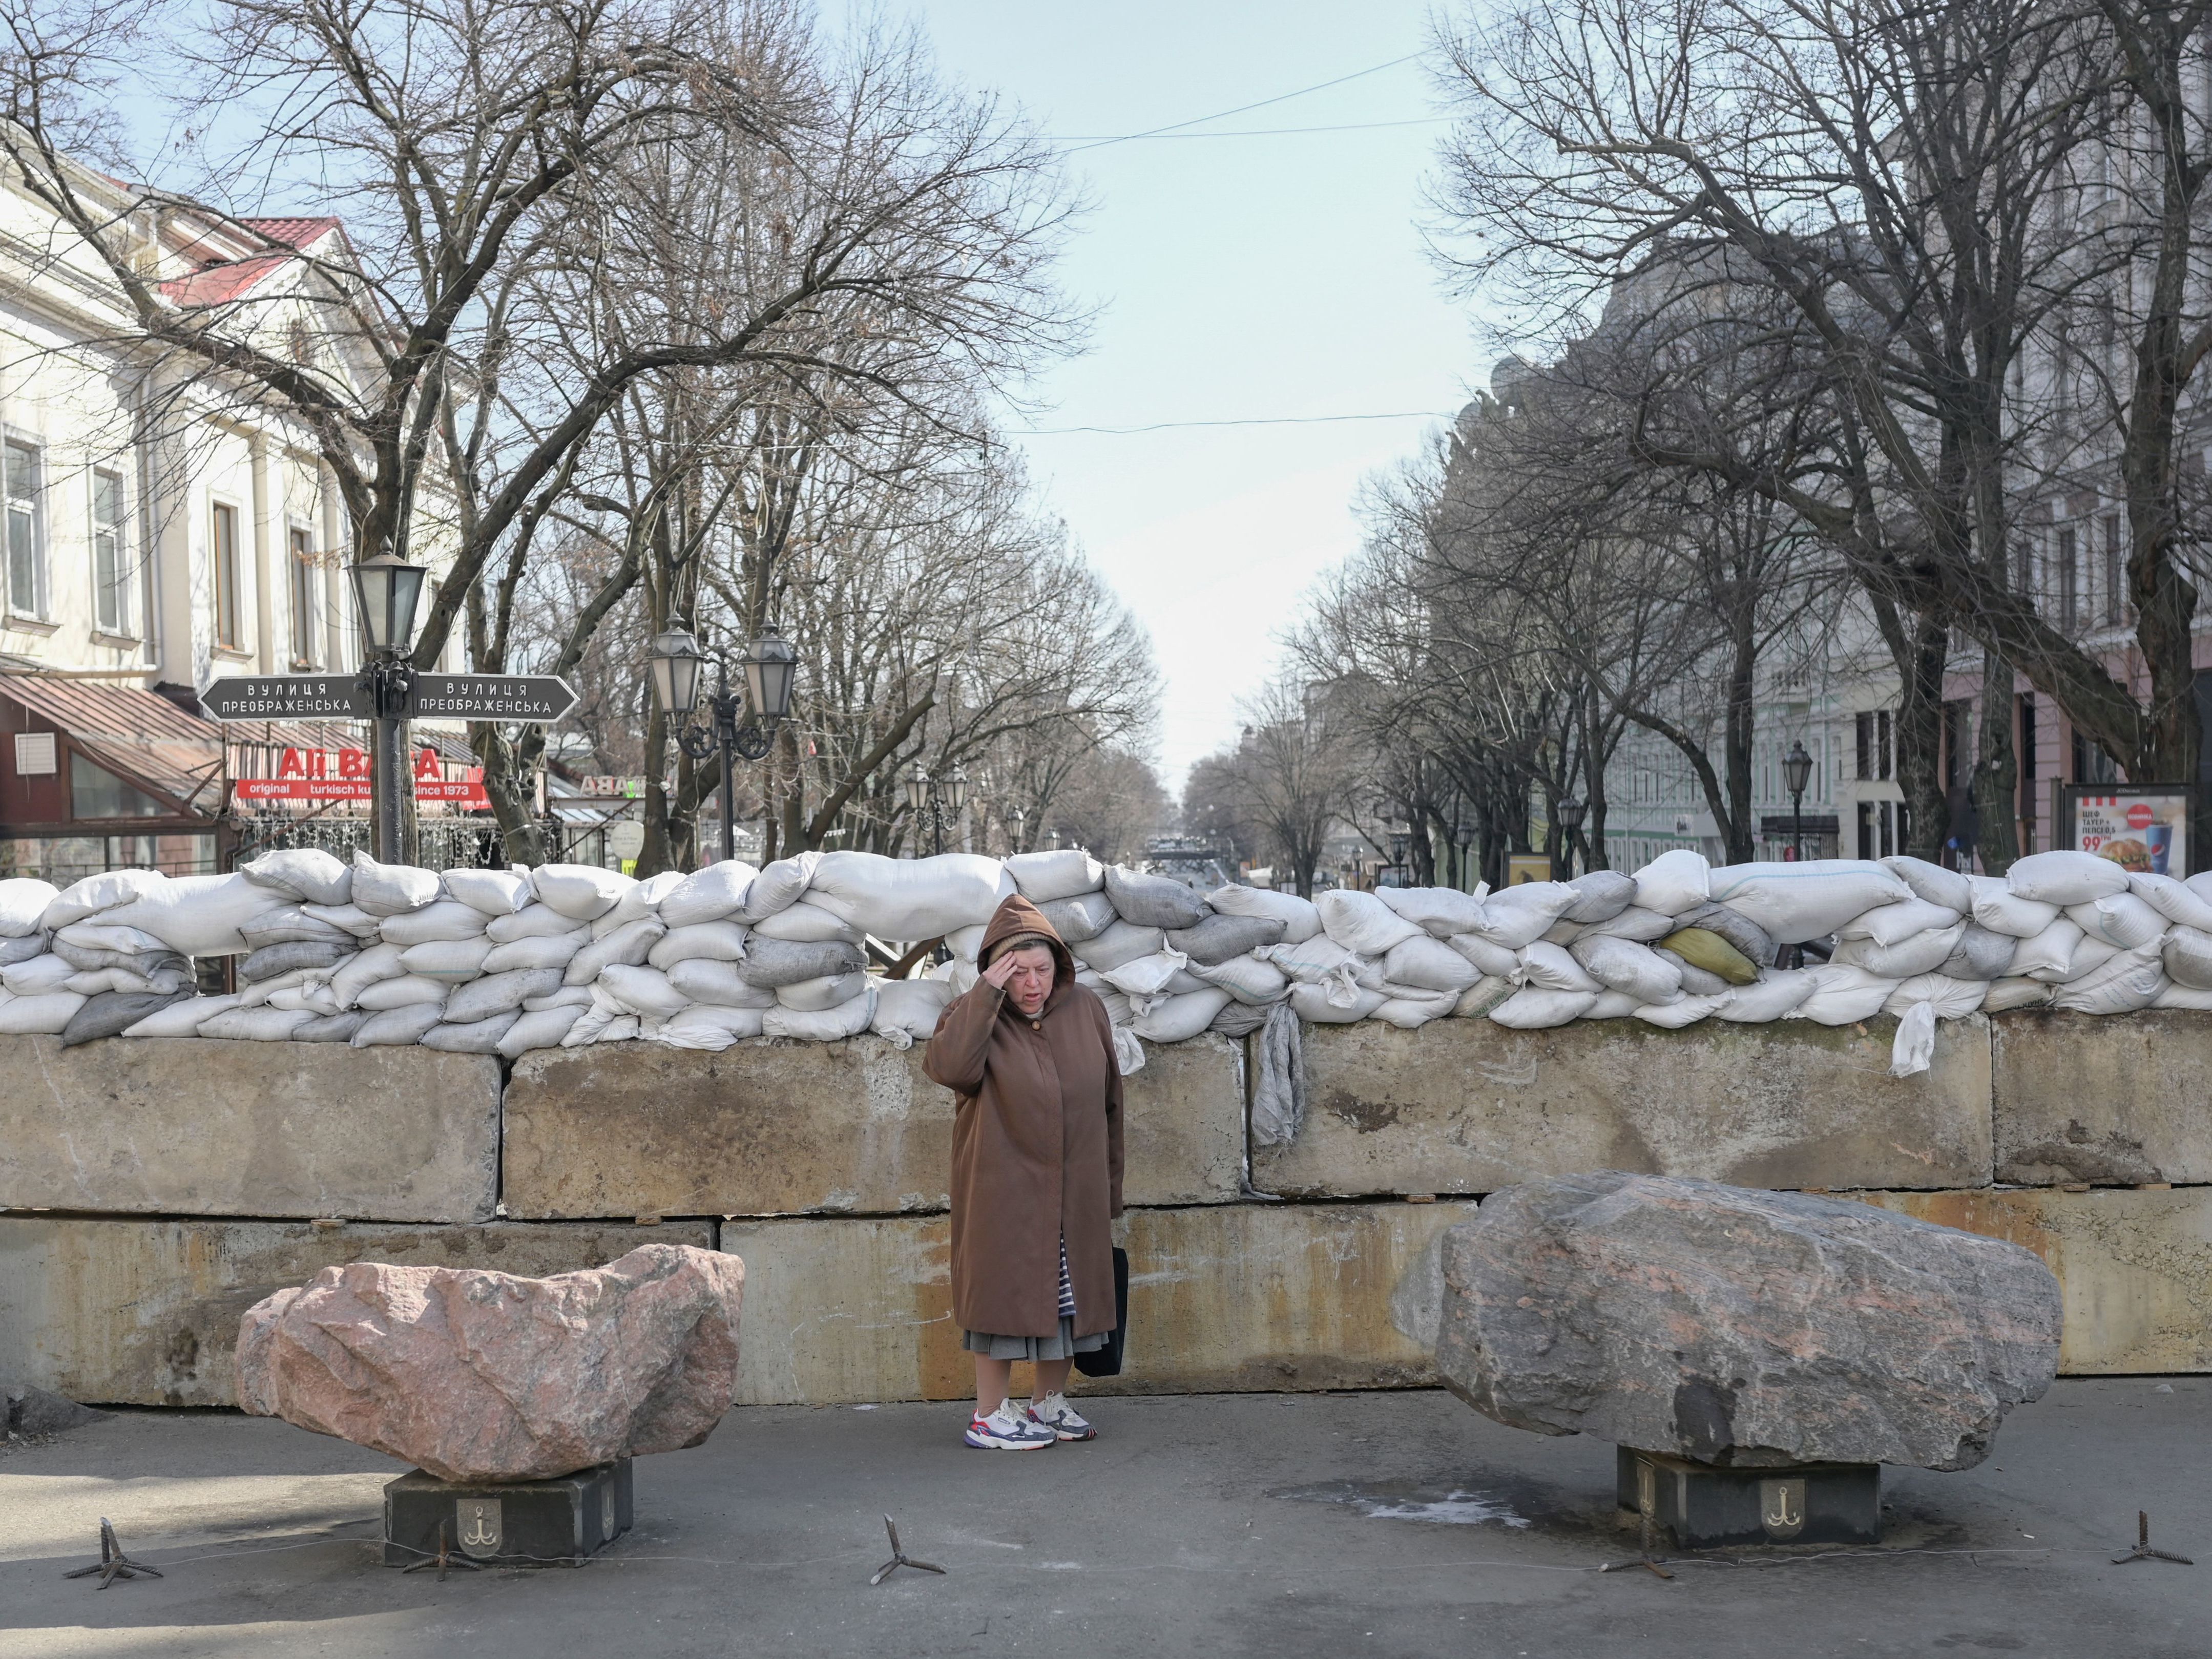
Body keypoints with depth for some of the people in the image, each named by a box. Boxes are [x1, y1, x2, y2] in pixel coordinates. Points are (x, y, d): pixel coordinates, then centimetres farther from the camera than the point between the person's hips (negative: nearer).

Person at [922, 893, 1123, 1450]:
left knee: (1067, 1293, 11)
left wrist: (1110, 1184, 10)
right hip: (1004, 1189, -4)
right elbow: (950, 1067, -30)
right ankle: (989, 1416, 8)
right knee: (1006, 1289, -2)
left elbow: (1109, 1100, 9)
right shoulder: (973, 1016, -8)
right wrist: (986, 994, -29)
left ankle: (1050, 1404, 26)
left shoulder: (1086, 1011, 2)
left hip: (1075, 1190, 4)